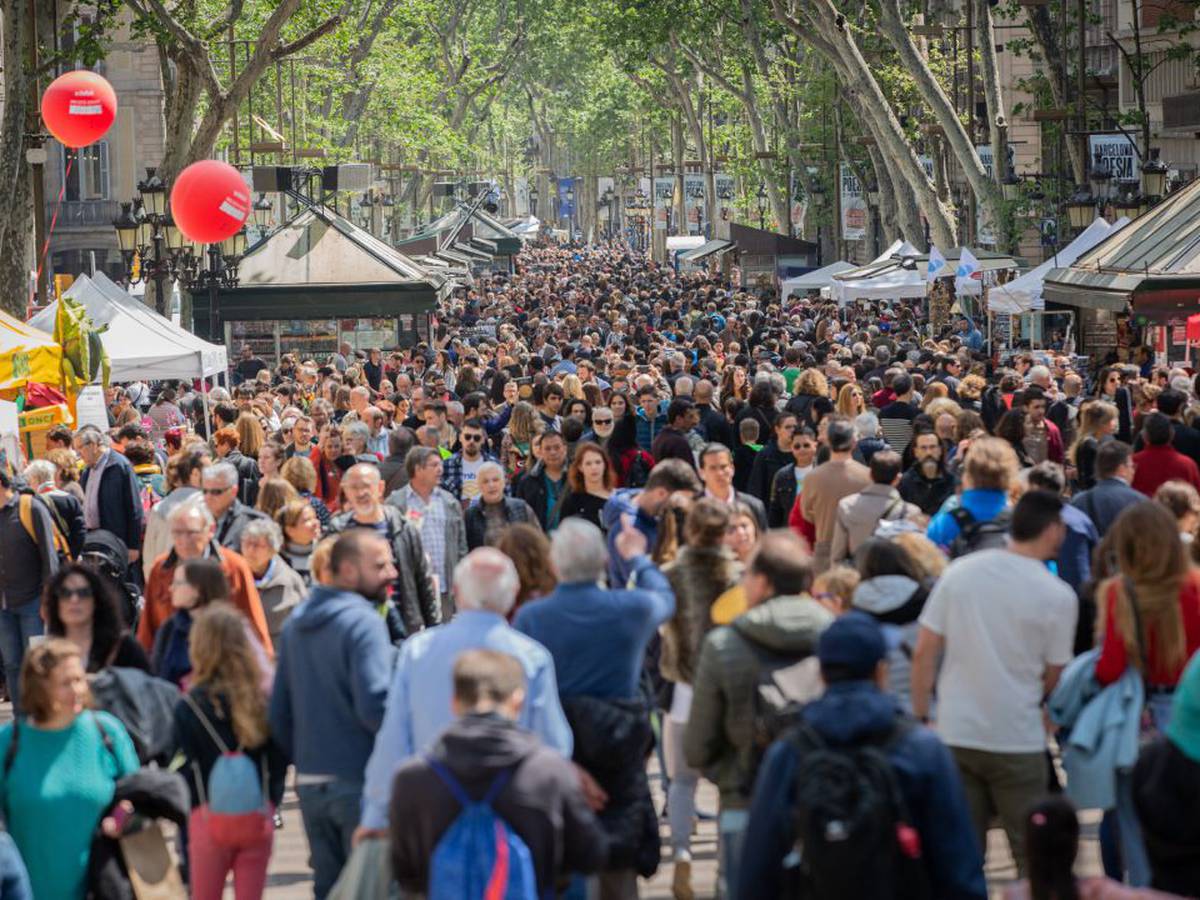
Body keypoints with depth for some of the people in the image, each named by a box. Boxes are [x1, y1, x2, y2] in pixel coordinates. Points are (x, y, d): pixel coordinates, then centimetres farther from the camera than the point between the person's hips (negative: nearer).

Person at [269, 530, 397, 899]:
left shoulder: (296, 621, 12)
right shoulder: (363, 622, -14)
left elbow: (278, 712, 15)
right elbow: (375, 705, -23)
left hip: (310, 783, 7)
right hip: (360, 782, -7)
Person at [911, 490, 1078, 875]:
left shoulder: (959, 571, -1)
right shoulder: (1058, 596, -8)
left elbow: (924, 651, -1)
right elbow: (1052, 677, 0)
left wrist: (920, 717, 7)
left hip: (955, 734, 3)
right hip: (1018, 742, -3)